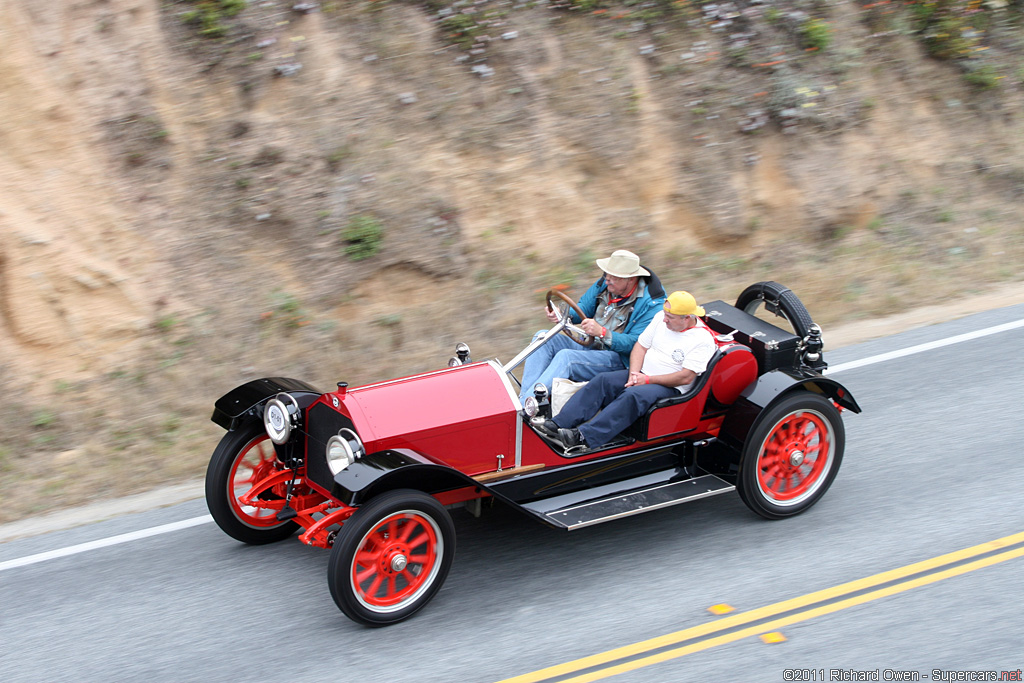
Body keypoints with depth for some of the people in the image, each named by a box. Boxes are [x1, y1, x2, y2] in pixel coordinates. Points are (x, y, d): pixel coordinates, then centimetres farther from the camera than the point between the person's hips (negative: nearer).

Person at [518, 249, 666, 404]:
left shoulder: (651, 304, -16)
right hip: (589, 346, 8)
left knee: (565, 357, -31)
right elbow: (584, 309, 16)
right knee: (543, 337, -10)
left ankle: (524, 404, -35)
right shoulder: (604, 284, 5)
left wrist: (602, 332, -33)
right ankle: (524, 395, -23)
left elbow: (635, 344, -21)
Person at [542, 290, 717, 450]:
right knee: (603, 380, -18)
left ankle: (584, 436, -45)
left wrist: (648, 380, -16)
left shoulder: (702, 340, -15)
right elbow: (641, 345, 9)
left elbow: (685, 377, -18)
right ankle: (560, 423, -26)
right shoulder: (662, 317, 5)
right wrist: (634, 374, -7)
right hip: (642, 374, 7)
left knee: (632, 396, -35)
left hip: (669, 388, -7)